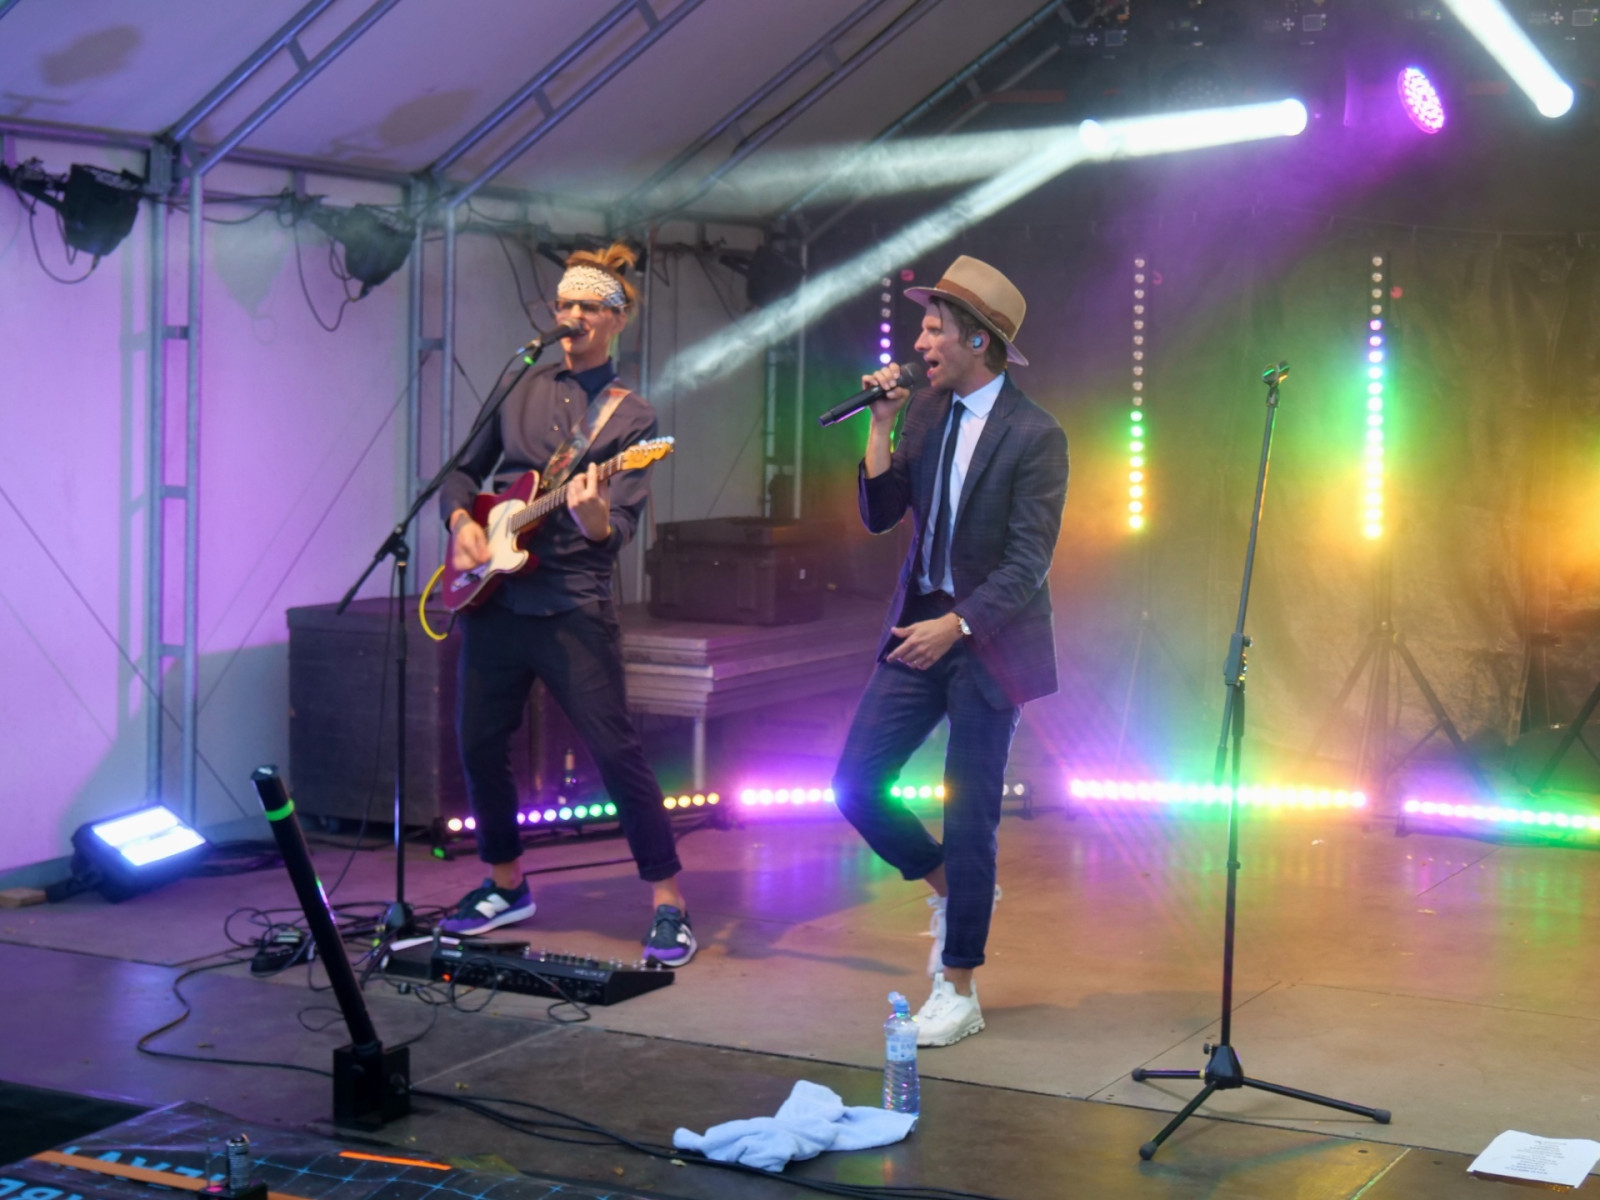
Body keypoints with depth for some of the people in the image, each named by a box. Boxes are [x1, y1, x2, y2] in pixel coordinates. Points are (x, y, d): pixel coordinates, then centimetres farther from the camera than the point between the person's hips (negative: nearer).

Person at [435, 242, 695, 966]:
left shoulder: (631, 417, -1)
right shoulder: (522, 389, 11)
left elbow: (622, 528, -11)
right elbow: (465, 468, 18)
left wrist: (597, 520, -34)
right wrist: (461, 520, -1)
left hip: (571, 607, -5)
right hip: (494, 601, 5)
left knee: (616, 754, -9)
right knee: (479, 746, 10)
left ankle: (669, 906, 0)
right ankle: (505, 886, 29)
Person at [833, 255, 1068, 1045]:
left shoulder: (1034, 436, -14)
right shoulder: (925, 409, 5)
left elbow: (1027, 564, -16)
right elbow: (880, 516, 2)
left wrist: (956, 625, -25)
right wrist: (882, 424, -8)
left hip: (987, 639, -6)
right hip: (919, 625, 6)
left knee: (969, 818, 1)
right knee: (856, 785, 2)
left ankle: (958, 992, 14)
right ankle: (949, 889, 28)